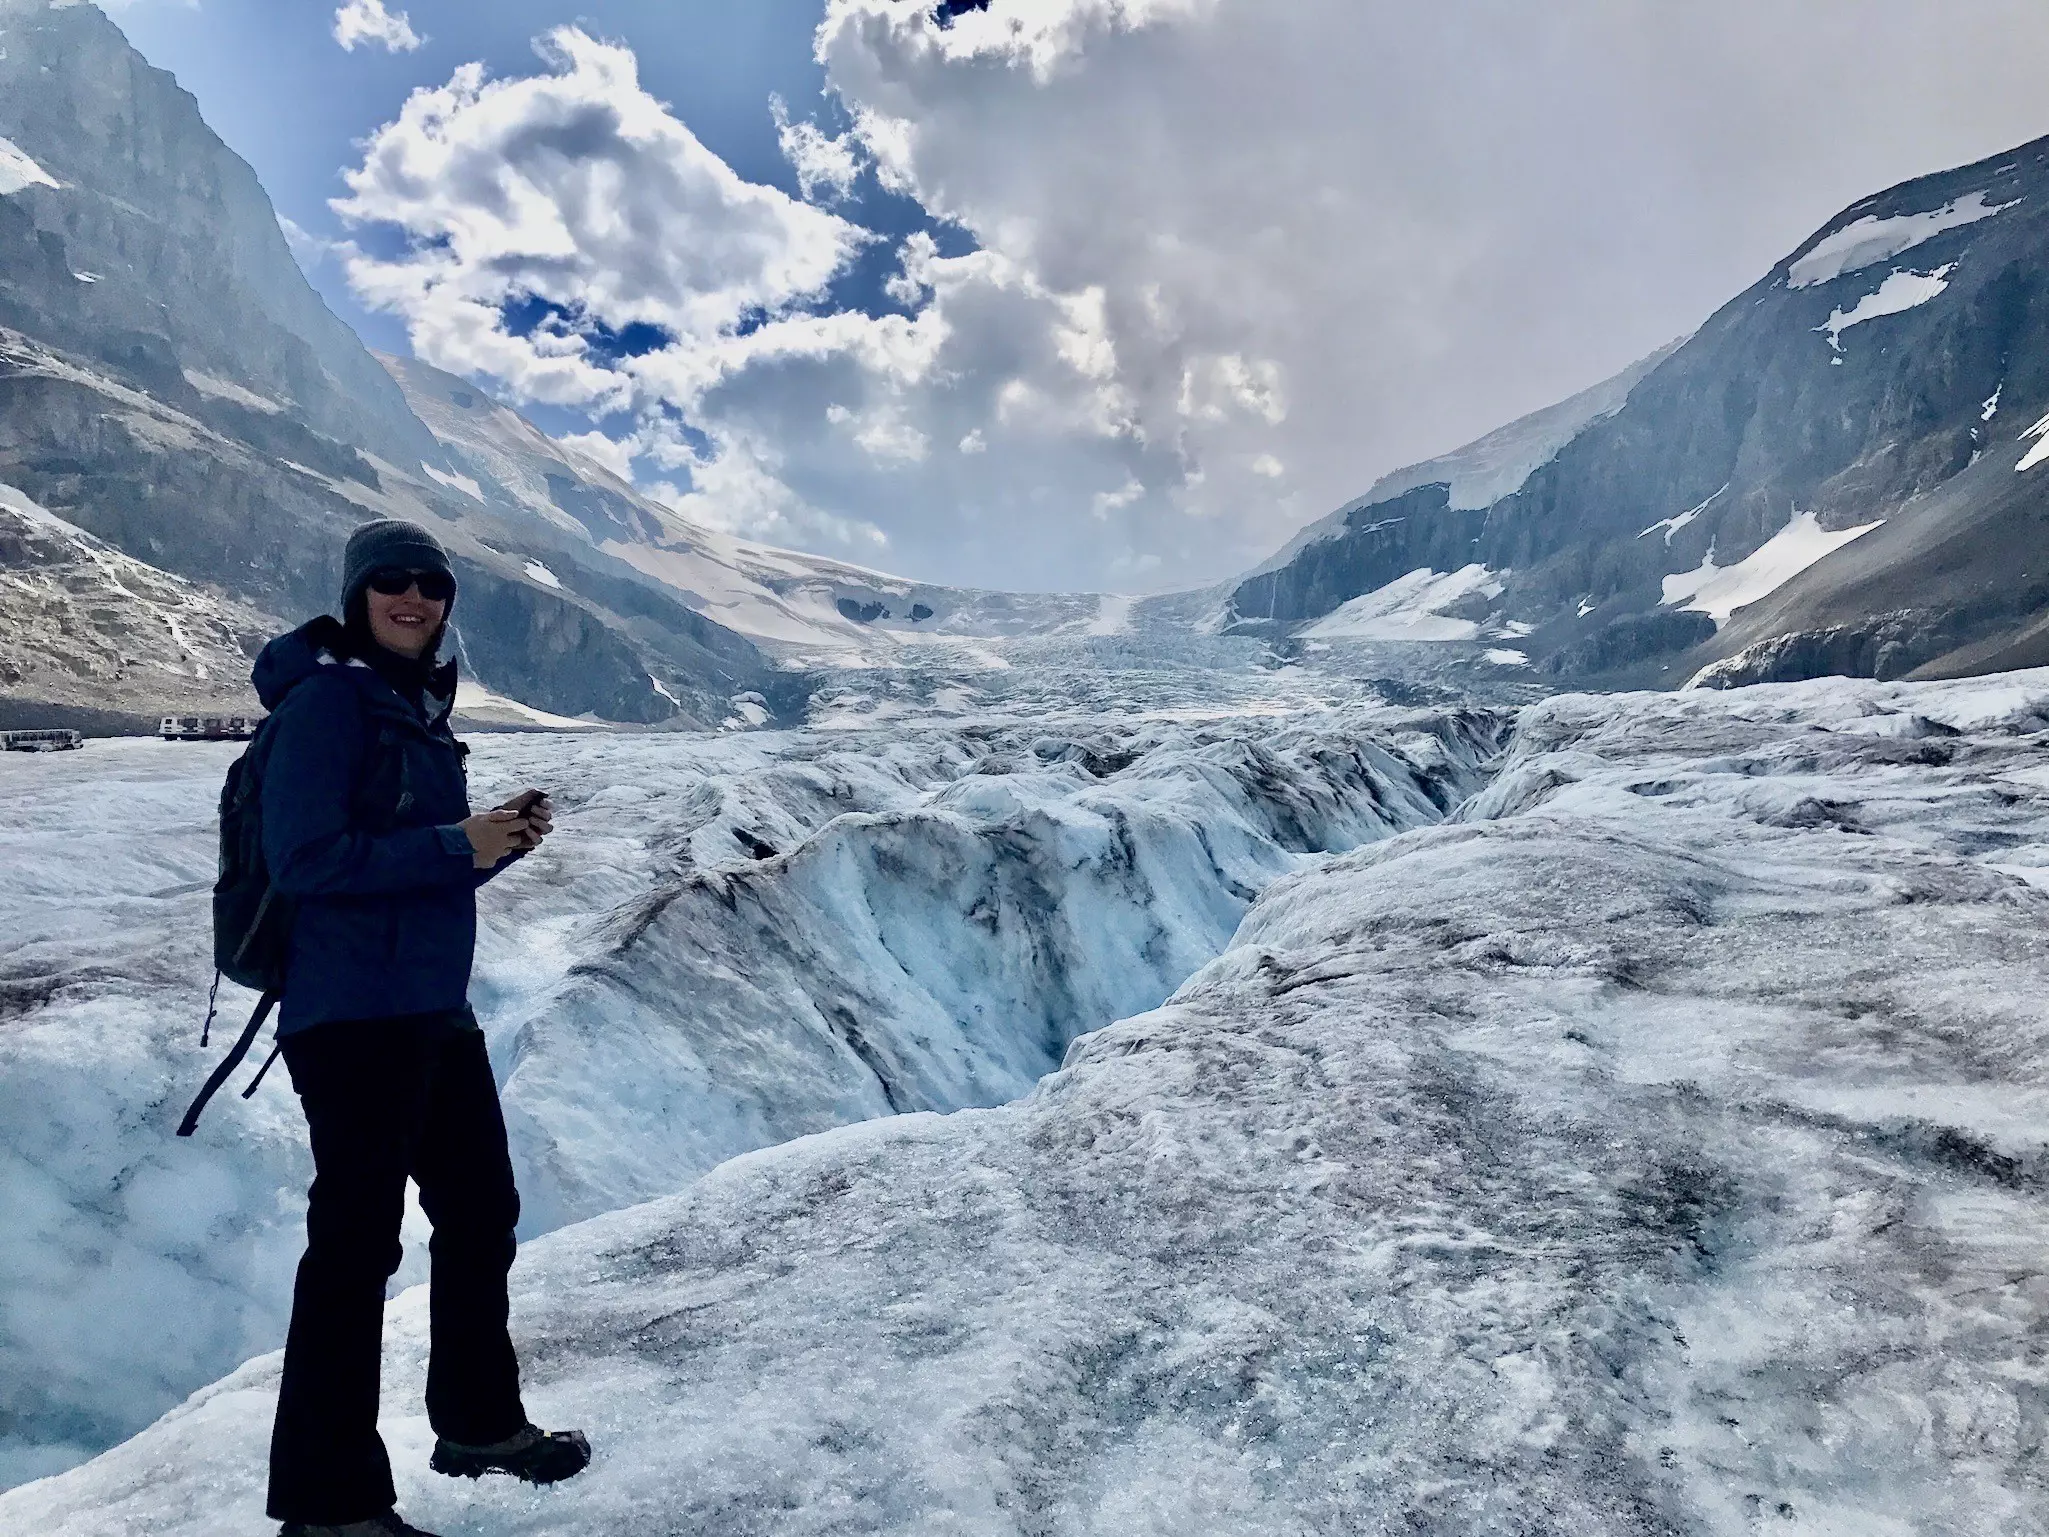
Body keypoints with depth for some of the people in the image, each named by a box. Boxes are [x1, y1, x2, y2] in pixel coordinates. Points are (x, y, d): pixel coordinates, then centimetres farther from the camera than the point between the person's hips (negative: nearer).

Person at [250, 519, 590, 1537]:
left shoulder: (417, 706, 15)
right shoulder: (327, 696, -10)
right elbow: (303, 858, -19)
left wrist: (505, 838, 2)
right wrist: (458, 845, -19)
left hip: (435, 1012, 9)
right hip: (353, 1016, -9)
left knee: (481, 1213, 17)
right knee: (356, 1240, -1)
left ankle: (479, 1422, 36)